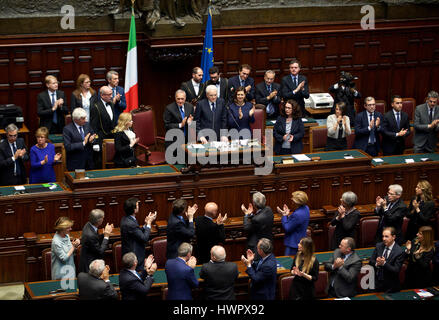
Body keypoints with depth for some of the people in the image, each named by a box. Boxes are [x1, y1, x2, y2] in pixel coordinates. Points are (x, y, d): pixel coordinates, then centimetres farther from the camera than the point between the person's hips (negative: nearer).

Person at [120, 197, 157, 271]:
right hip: (134, 258, -10)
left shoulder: (125, 219, 3)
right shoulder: (130, 224, -27)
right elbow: (145, 238, -20)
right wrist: (149, 223, -12)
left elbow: (139, 233, 10)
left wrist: (146, 224, 0)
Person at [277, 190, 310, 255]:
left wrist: (284, 215, -12)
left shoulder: (297, 214, -31)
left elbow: (287, 228, -19)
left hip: (294, 244, -10)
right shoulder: (305, 208, -1)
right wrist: (288, 214, 1)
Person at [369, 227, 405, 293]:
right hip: (377, 282, 4)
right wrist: (376, 264, -18)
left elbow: (396, 270, -18)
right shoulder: (379, 246, 2)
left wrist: (384, 263, -31)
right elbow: (371, 261, 4)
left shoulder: (399, 252, -15)